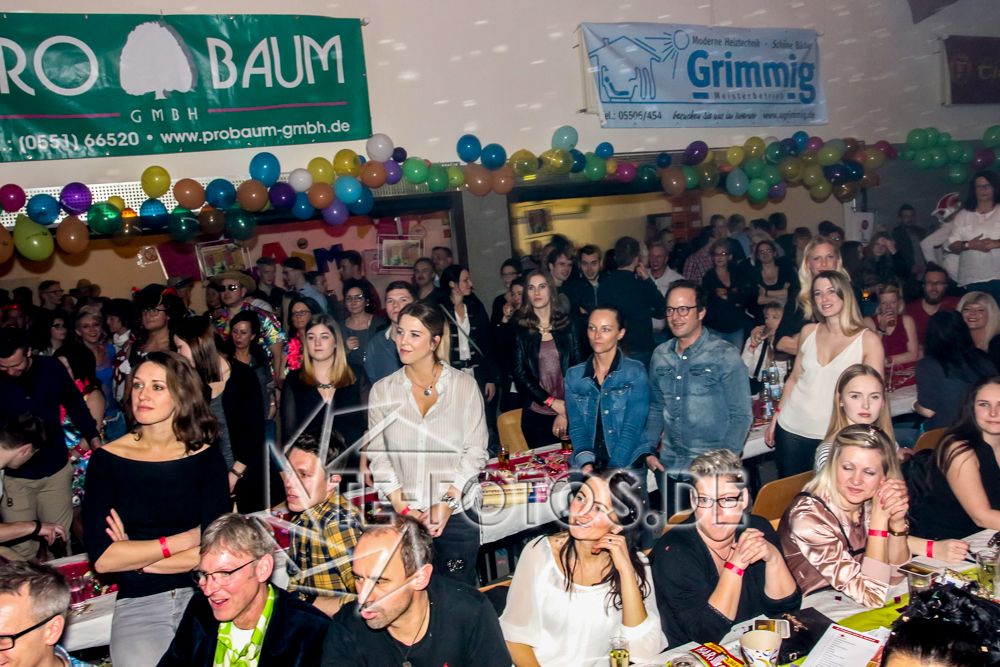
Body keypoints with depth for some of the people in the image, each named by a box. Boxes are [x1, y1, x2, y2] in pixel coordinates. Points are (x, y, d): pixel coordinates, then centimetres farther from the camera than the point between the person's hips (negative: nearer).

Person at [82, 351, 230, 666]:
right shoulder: (107, 459, 2)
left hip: (203, 593, 0)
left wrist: (134, 557, -6)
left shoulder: (205, 457, 2)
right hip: (138, 604, 0)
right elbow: (101, 558, -6)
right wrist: (184, 540, -7)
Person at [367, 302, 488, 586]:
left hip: (458, 514, -1)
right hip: (402, 517, 1)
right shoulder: (382, 391, 2)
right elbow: (378, 455, 1)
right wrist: (402, 507, -7)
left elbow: (476, 450, -3)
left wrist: (448, 502, -10)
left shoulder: (464, 385, -3)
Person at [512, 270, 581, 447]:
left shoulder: (567, 324, 5)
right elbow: (520, 373, -1)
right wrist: (553, 402, -9)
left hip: (568, 413, 0)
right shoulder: (521, 329, 3)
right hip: (535, 414, 0)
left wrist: (566, 411, -8)